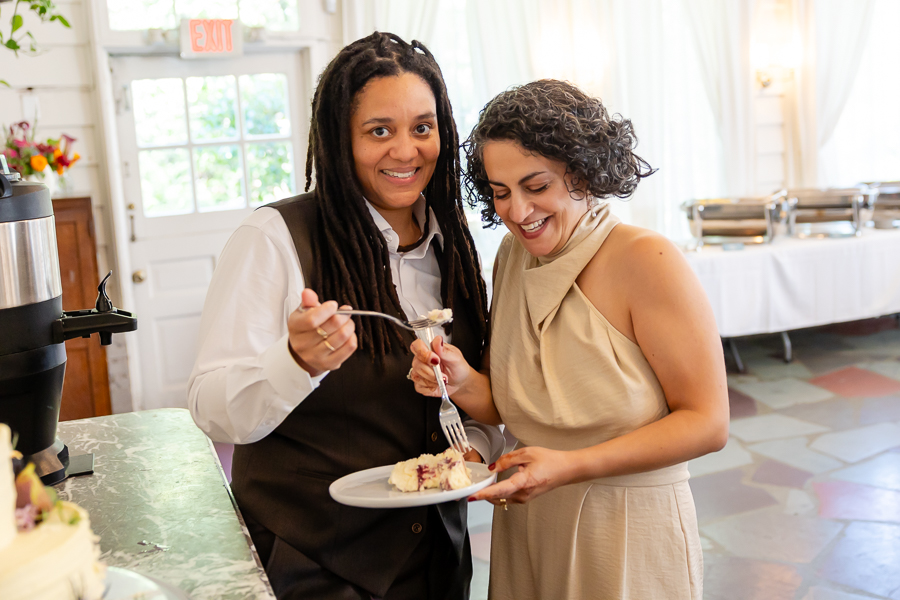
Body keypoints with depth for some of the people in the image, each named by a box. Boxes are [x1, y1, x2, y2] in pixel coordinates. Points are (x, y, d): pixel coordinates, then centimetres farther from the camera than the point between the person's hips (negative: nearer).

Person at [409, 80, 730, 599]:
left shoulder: (645, 260, -19)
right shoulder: (513, 256, -1)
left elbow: (708, 424, -18)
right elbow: (508, 406, 5)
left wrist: (569, 467, -25)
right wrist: (464, 383, -17)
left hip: (628, 541, -5)